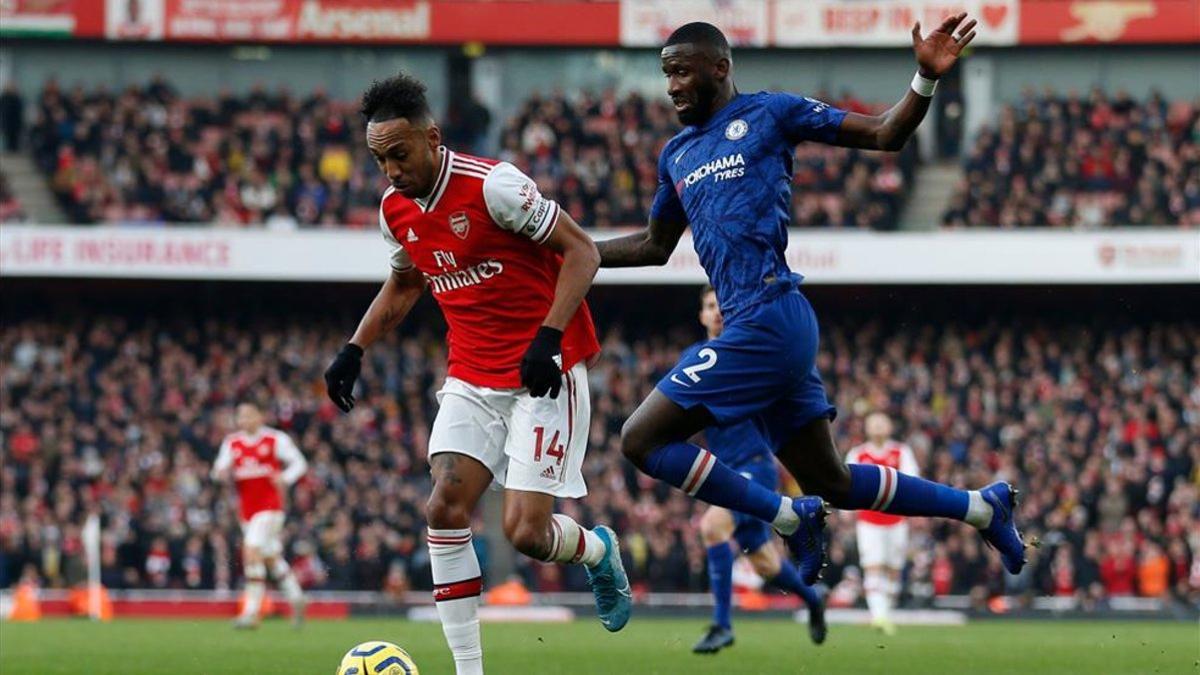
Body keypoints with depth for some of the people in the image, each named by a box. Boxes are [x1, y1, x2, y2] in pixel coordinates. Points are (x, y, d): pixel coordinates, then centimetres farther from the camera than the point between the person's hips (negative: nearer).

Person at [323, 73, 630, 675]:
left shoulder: (492, 185, -19)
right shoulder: (396, 210, 3)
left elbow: (581, 252, -15)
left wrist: (548, 337, -24)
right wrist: (355, 348, 12)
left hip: (543, 374, -6)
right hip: (472, 380, 6)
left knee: (526, 530, -13)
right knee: (445, 509, -11)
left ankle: (598, 552, 24)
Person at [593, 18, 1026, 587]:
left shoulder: (769, 113, 0)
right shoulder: (677, 154, 21)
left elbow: (885, 135, 0)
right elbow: (655, 246, 33)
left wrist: (926, 79, -16)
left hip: (765, 323, -8)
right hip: (778, 329, 8)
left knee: (641, 440, -11)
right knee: (829, 481, 12)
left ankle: (788, 517, -4)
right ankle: (982, 506, 22)